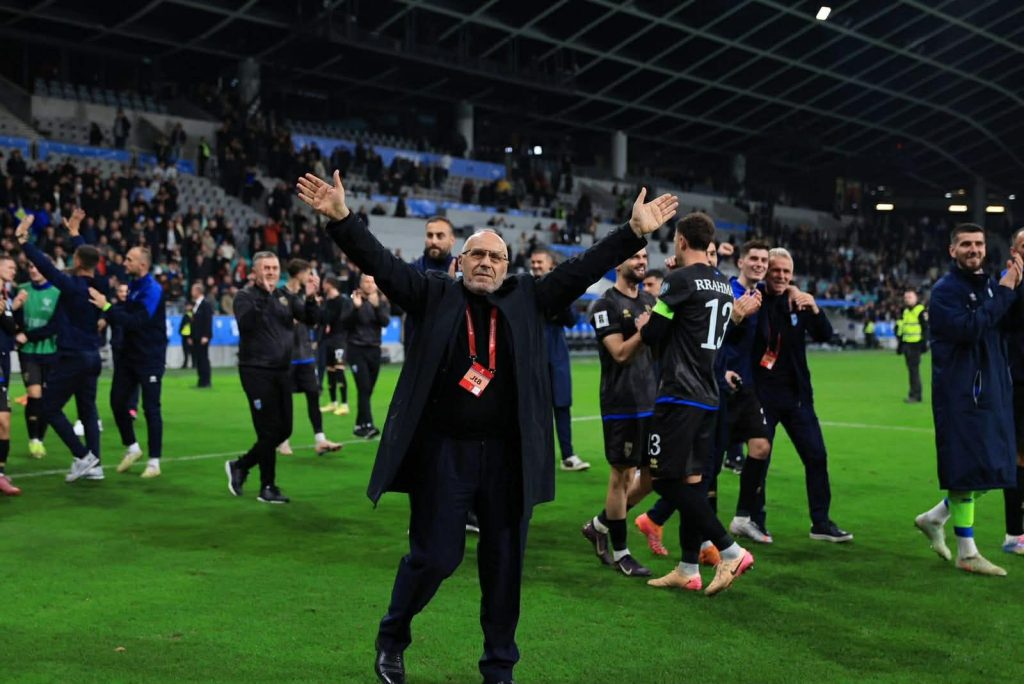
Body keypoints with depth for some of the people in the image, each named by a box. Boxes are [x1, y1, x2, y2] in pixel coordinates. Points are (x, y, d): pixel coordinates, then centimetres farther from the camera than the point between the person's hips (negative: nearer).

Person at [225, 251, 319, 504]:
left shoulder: (285, 296, 11)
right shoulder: (245, 296, -5)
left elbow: (310, 319, 5)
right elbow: (246, 322, -24)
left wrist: (310, 298, -12)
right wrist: (263, 294, -27)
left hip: (282, 371, 6)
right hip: (256, 372, -6)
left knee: (283, 430, 10)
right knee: (269, 430, -4)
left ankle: (240, 466, 28)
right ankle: (267, 487, 10)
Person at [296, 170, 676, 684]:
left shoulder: (528, 298, 7)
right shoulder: (436, 295, 2)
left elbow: (582, 269, 3)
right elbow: (380, 262, -6)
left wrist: (636, 232, -5)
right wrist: (341, 218, -18)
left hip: (508, 455, 2)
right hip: (444, 452, -2)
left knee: (504, 564, 10)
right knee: (434, 556, 3)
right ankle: (392, 638, 32)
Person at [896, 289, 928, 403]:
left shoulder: (921, 311, -8)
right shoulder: (905, 311, 17)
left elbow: (926, 328, -12)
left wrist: (924, 343, -16)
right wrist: (900, 344, 22)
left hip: (915, 345, -8)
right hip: (906, 344, 8)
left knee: (914, 370, -9)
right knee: (911, 370, 10)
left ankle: (915, 395, -8)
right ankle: (915, 394, 16)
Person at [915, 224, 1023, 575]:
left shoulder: (990, 285, 13)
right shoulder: (945, 290, -8)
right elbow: (968, 329, -22)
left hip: (993, 390, 7)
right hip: (960, 392, -7)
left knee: (992, 467, 10)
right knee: (968, 467, -4)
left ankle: (934, 518, 27)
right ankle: (967, 552, 6)